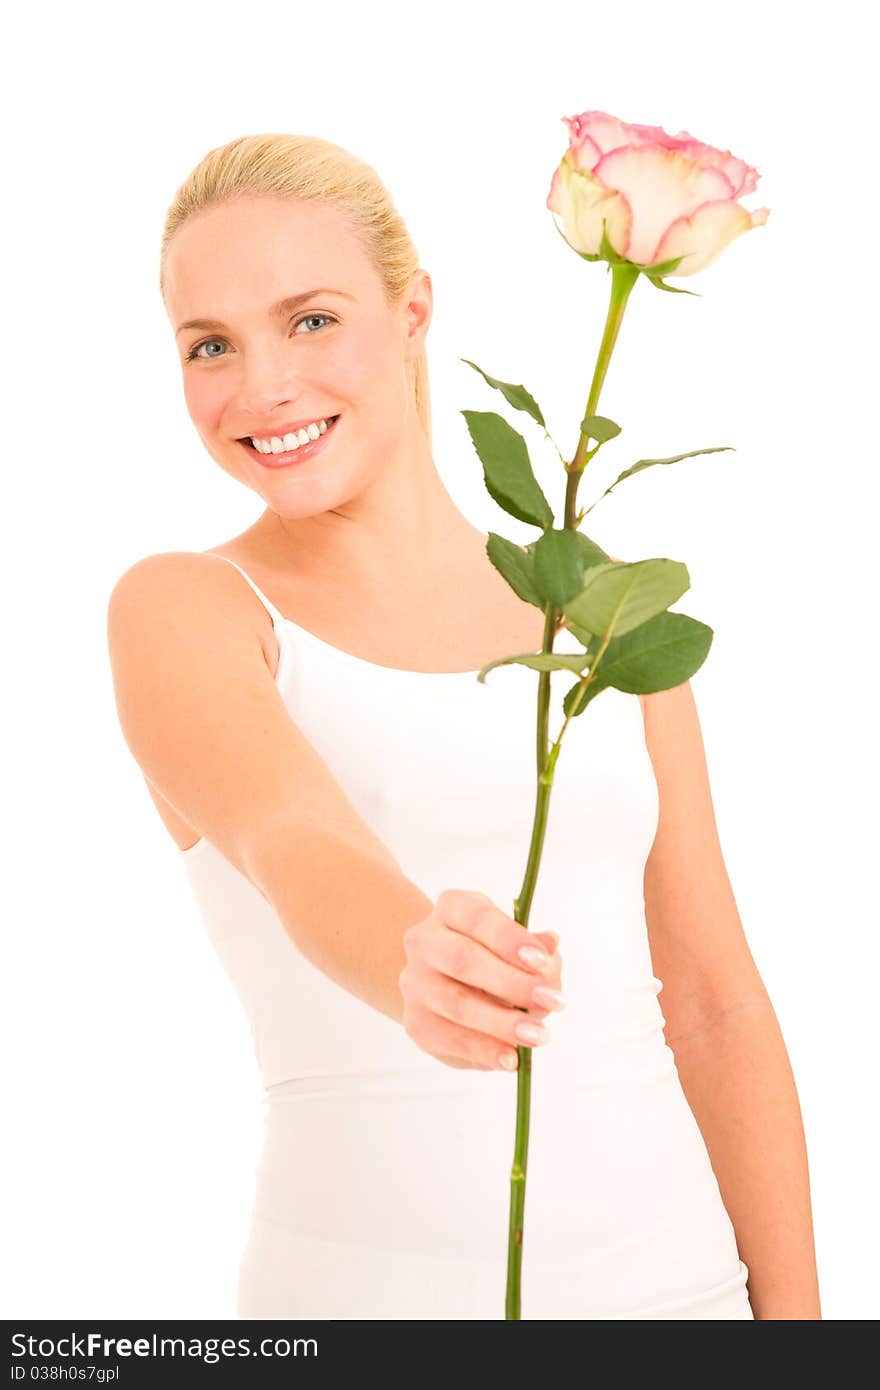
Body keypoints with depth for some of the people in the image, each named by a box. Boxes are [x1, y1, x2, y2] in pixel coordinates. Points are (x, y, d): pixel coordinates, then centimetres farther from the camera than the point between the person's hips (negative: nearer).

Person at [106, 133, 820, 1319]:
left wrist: (791, 1309, 2)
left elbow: (718, 1006, 5)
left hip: (675, 1272, 4)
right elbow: (297, 849, -25)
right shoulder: (182, 611, -5)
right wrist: (414, 975, -45)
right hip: (374, 1284, -3)